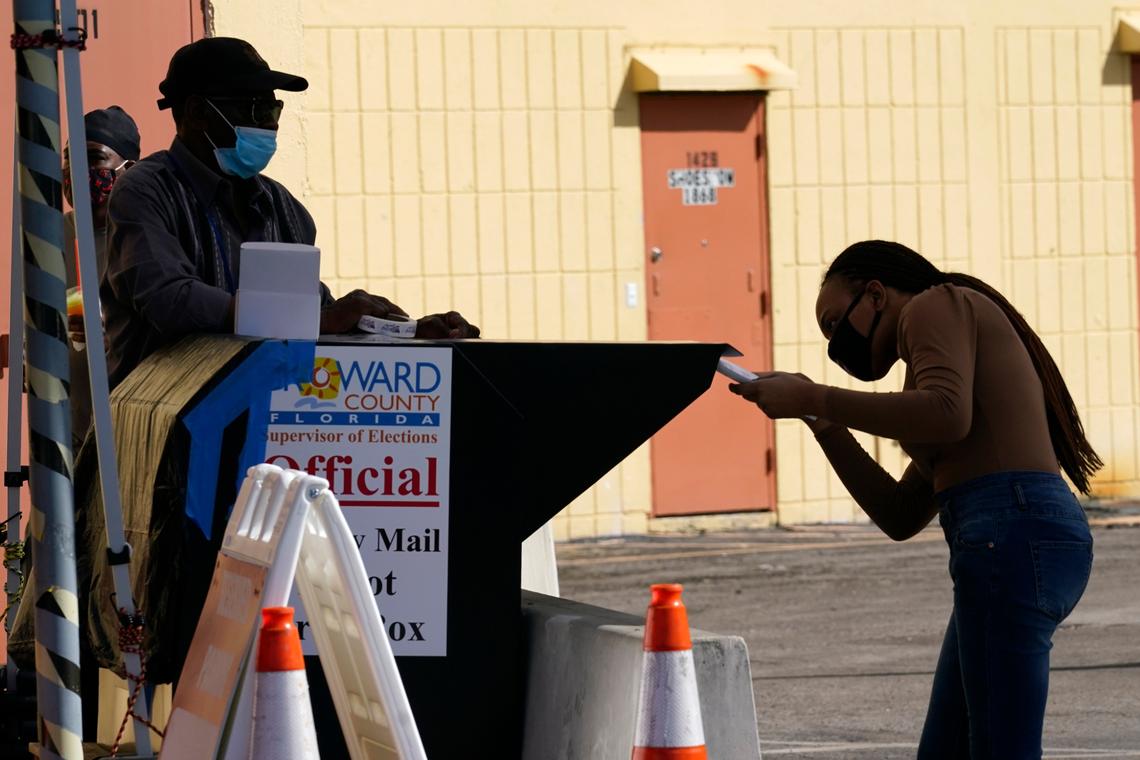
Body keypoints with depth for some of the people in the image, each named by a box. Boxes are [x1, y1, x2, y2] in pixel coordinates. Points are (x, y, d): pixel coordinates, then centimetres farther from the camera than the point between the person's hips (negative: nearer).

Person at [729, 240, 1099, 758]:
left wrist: (813, 397, -10)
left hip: (1010, 536, -10)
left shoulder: (935, 304, 4)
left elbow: (946, 417, -18)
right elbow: (901, 516, 27)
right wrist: (823, 420, 21)